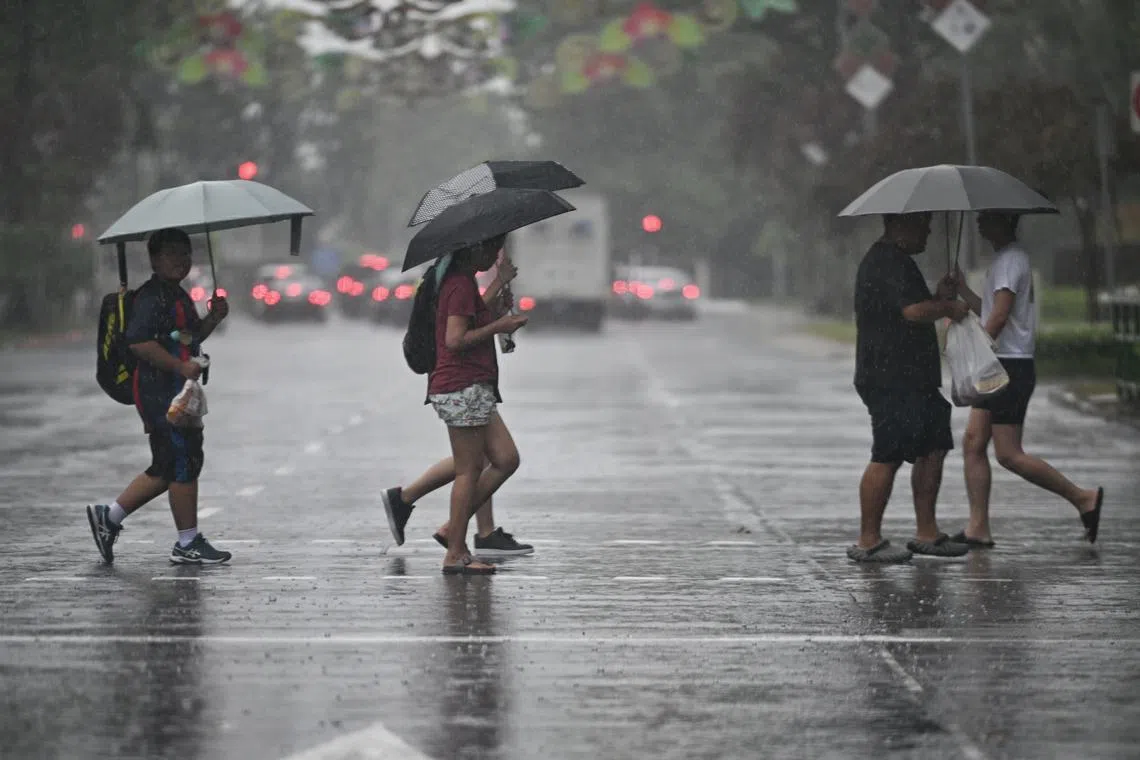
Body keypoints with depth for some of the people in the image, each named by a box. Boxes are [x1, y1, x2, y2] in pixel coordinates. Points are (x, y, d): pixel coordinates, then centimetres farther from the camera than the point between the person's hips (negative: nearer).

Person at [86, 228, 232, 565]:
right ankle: (188, 544, 2)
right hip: (162, 393, -11)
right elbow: (138, 341, -24)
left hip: (176, 392, 11)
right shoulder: (151, 297, -14)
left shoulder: (178, 295, 19)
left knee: (167, 468, 13)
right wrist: (181, 366, -24)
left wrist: (213, 318, 10)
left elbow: (189, 338, 27)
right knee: (185, 463, -6)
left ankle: (108, 516, 19)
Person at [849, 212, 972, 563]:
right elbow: (914, 311, -24)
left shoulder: (896, 261, 21)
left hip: (914, 379, 11)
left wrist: (939, 298, 13)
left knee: (933, 448, 10)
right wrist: (949, 307, -8)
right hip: (890, 379, -11)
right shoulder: (887, 263, -15)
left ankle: (927, 533, 15)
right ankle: (868, 541, -3)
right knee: (888, 457, -8)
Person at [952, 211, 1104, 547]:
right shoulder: (1006, 259, 19)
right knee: (973, 443, 5)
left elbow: (999, 316, -21)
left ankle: (1083, 497, 1)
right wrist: (962, 289, 14)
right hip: (999, 368, 10)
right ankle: (978, 529, 4)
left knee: (1009, 455, -8)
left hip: (1011, 366, -10)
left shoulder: (1010, 261, -13)